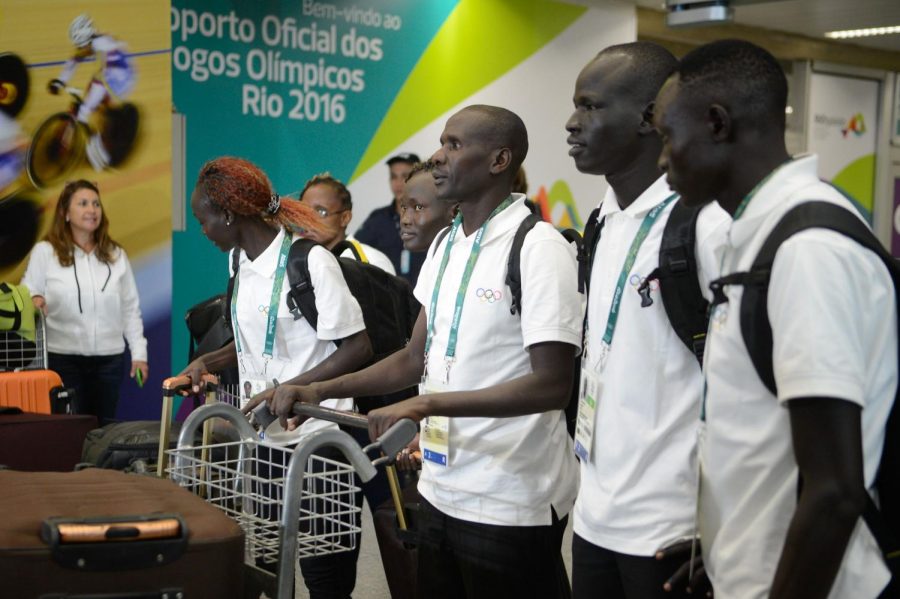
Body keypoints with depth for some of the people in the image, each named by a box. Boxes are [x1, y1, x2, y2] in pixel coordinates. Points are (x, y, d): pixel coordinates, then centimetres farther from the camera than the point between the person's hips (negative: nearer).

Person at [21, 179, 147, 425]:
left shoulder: (116, 255, 8)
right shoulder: (45, 252, -2)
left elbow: (130, 309, 10)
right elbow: (28, 297, 0)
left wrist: (139, 352, 5)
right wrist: (33, 301, -23)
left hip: (110, 359, 3)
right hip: (63, 359, -3)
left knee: (104, 427, 8)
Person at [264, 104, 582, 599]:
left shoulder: (538, 248, -14)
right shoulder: (443, 246, 11)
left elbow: (552, 385, -21)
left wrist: (425, 404, -25)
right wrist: (319, 390, 6)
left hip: (510, 503, -7)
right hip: (441, 492, 7)